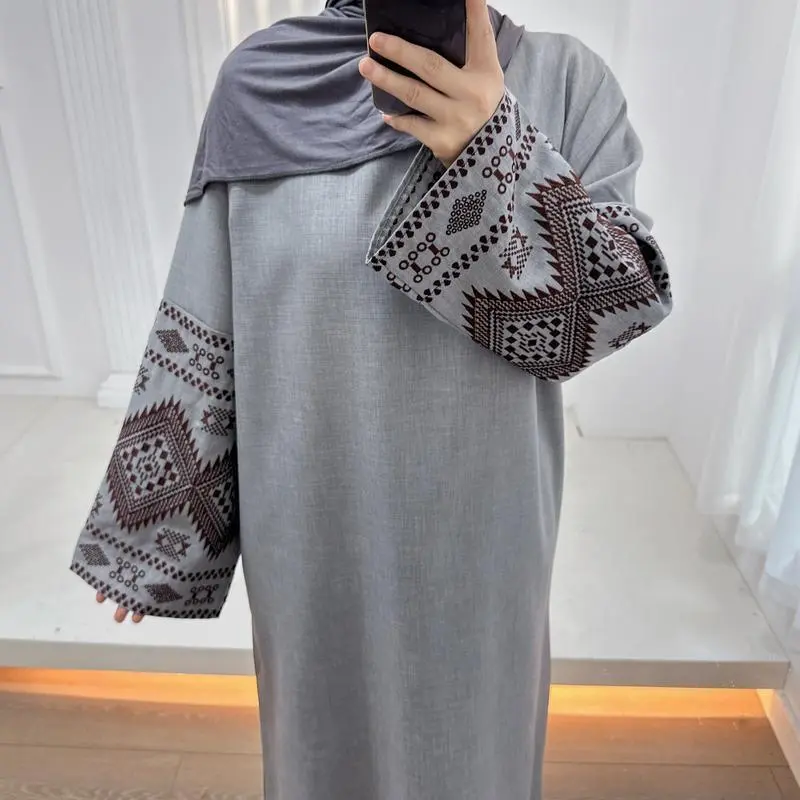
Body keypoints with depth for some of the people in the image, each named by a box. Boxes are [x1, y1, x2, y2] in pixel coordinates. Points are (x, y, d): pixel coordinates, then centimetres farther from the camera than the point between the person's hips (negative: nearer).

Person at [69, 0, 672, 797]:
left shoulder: (566, 79, -6)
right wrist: (153, 524, 0)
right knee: (325, 713, 25)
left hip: (474, 524, 0)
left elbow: (619, 297, -13)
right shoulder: (261, 83, -7)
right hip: (312, 517, 1)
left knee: (466, 717, 24)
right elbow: (203, 326, -5)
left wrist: (498, 156, -30)